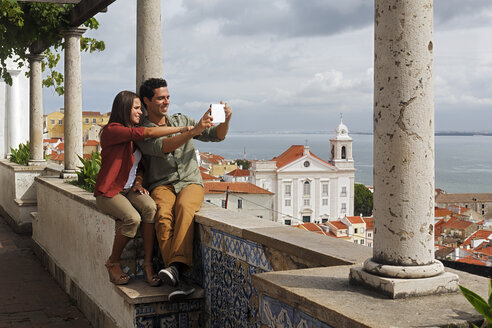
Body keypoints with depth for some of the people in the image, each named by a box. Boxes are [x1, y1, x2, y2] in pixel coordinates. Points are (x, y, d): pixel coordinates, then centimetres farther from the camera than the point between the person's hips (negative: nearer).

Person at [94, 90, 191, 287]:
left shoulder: (134, 135, 12)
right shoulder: (112, 130, -14)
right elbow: (148, 133, -26)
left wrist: (138, 182, 1)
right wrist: (182, 129, -23)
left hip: (129, 190, 6)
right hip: (109, 192, -6)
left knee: (150, 207, -27)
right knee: (132, 218, -32)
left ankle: (148, 263, -22)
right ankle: (113, 263, -9)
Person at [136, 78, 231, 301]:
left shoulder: (181, 121, 18)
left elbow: (217, 135, 12)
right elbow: (161, 147, -16)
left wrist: (225, 120, -11)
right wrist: (193, 131, -27)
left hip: (191, 183, 2)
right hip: (162, 186, -1)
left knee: (184, 207, -34)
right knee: (163, 215, -34)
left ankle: (176, 265, -49)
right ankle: (176, 281, -42)